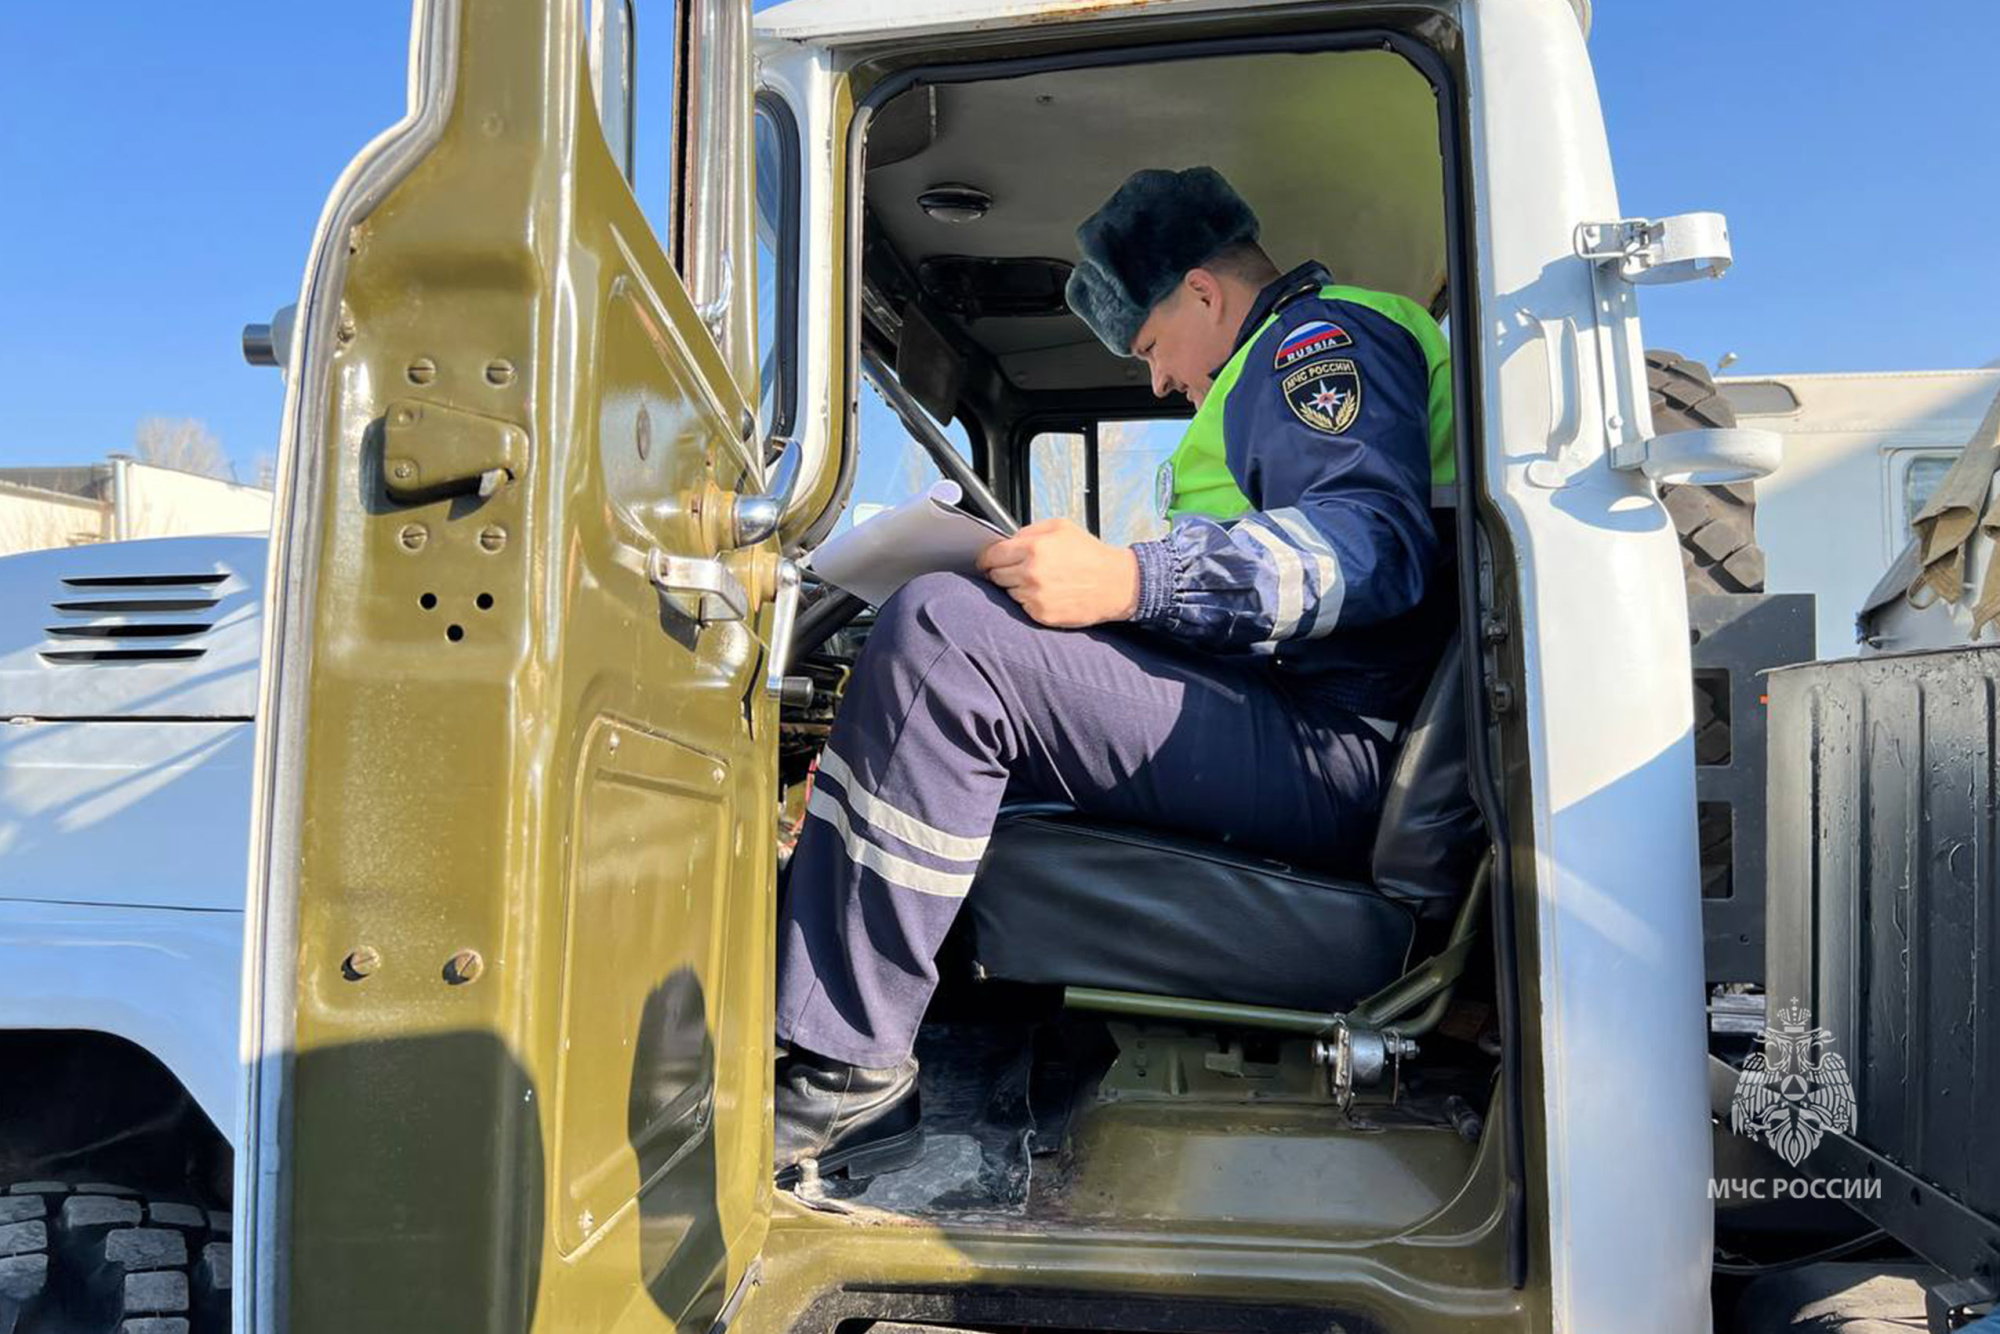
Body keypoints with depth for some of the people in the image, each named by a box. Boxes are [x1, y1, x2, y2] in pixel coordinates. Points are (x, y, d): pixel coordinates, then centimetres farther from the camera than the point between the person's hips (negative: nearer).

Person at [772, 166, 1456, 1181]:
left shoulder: (1326, 335, -1)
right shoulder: (1306, 363, 32)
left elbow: (1377, 542, -20)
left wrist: (1131, 581, -28)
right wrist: (1097, 584, 36)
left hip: (1325, 752, -11)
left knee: (939, 635, -26)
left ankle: (842, 1071, -21)